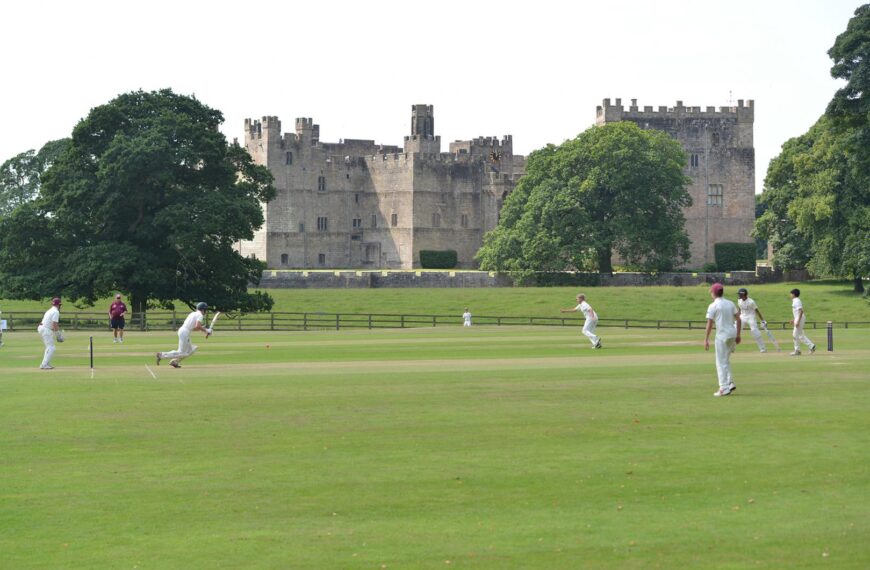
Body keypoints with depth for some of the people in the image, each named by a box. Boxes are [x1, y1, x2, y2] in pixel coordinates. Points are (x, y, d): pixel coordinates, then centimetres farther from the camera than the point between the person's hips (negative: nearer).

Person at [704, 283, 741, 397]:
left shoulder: (713, 306, -7)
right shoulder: (730, 303, 11)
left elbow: (709, 324, -12)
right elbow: (738, 319, 10)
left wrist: (706, 339, -9)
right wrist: (738, 335, 15)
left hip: (722, 335, -6)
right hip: (733, 334, 6)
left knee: (721, 362, -1)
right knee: (726, 360, 21)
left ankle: (724, 388, -3)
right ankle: (730, 383, 15)